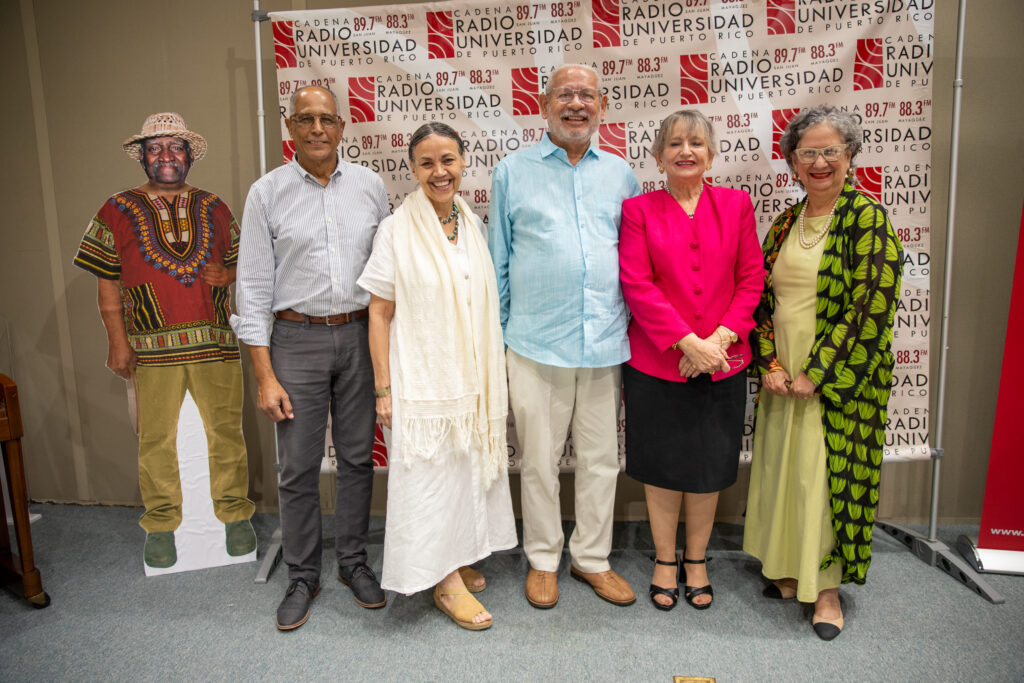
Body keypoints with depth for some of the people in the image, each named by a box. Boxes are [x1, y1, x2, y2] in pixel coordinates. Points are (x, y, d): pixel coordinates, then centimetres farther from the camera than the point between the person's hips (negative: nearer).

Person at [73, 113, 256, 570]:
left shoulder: (214, 208, 12)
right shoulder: (119, 211, 6)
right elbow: (107, 283, 5)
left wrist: (228, 273, -5)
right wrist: (117, 341, -1)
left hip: (216, 341, 1)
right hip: (152, 348, -1)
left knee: (226, 431, 6)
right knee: (156, 438, 6)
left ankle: (235, 514, 21)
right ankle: (160, 524, 22)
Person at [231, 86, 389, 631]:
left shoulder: (369, 186, 5)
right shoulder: (267, 192, -2)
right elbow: (254, 285, -3)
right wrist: (264, 375, -7)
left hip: (360, 335, 2)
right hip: (297, 340, -2)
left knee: (357, 457, 11)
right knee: (298, 468, 4)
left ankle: (353, 560, 28)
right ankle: (302, 576, 22)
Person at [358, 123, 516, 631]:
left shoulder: (473, 226, 6)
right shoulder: (397, 230, -9)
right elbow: (380, 313, -8)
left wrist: (492, 379, 11)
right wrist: (383, 388, -11)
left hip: (474, 377, 5)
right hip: (422, 376, -5)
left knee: (468, 467, 14)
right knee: (430, 471, 3)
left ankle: (459, 560, 34)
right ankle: (446, 583, 18)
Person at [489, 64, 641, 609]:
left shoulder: (620, 175, 11)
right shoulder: (512, 172, 4)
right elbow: (498, 263, 7)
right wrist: (495, 337, 3)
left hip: (606, 344, 3)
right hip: (536, 345, -2)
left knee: (601, 459, 11)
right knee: (539, 460, 7)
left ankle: (592, 558, 29)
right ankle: (543, 560, 27)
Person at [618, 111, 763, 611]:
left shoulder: (736, 205, 5)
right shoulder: (638, 209, -1)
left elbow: (751, 279, 2)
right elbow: (637, 285, -9)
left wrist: (721, 337, -11)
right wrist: (688, 341, -16)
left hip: (721, 363, 2)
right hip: (656, 361, -1)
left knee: (709, 466, 12)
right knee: (662, 465, 10)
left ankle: (696, 560, 32)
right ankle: (664, 560, 30)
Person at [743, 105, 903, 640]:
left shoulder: (868, 220, -9)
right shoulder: (786, 222, 9)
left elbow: (869, 307, -16)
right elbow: (762, 297, 9)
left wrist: (817, 374, -17)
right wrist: (769, 363, -3)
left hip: (837, 379, -5)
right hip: (783, 376, 6)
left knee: (830, 472, 2)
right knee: (782, 465, 13)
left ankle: (826, 586, 19)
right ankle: (790, 569, 31)